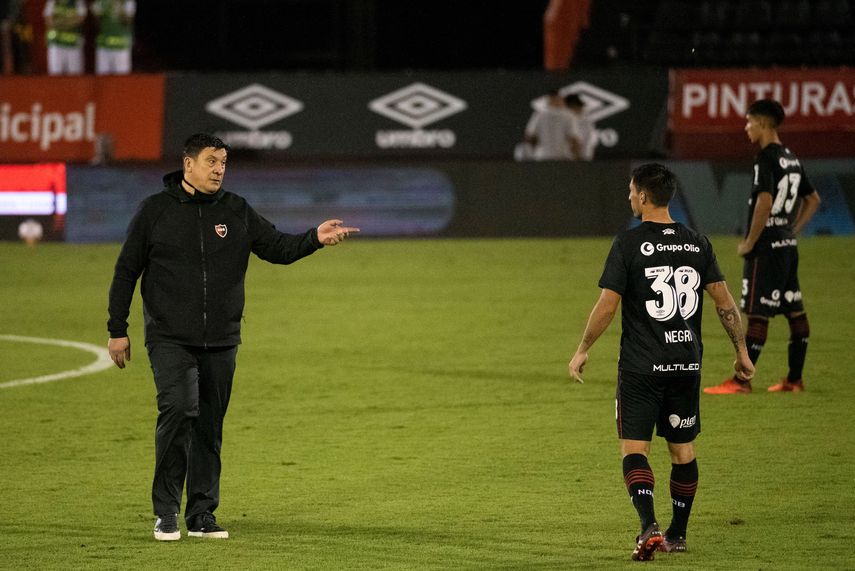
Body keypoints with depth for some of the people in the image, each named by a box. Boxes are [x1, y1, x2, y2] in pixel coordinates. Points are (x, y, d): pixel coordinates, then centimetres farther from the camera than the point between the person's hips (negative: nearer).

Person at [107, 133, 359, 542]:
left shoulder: (236, 212, 8)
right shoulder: (156, 210, 0)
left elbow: (277, 248, 6)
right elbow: (126, 271, 4)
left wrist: (315, 239, -14)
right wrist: (117, 330, 2)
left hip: (221, 340, 4)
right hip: (169, 338, -4)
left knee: (209, 427, 7)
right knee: (178, 408, -20)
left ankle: (201, 514, 17)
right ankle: (166, 511, -11)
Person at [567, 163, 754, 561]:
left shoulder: (629, 244, -9)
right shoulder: (697, 244, 4)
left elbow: (607, 305, -10)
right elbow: (725, 301, 6)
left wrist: (582, 350, 3)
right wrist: (741, 352, 15)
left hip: (641, 366, -4)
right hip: (688, 364, 4)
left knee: (634, 448, -2)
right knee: (683, 449, 13)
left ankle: (649, 527, -20)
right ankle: (678, 534, 21)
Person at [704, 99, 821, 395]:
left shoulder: (766, 158, -15)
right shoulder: (791, 159, 13)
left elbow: (764, 203, -25)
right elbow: (813, 199, 23)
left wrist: (749, 243, -17)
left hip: (765, 248, -9)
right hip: (788, 246, 9)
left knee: (757, 314, -8)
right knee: (795, 311, 10)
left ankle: (741, 380, -7)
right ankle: (794, 379, 16)